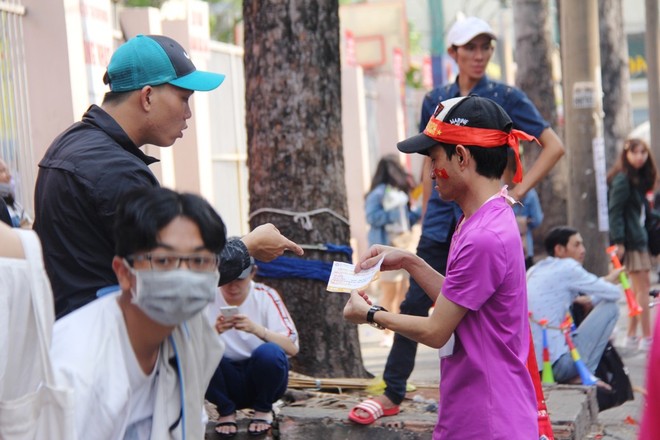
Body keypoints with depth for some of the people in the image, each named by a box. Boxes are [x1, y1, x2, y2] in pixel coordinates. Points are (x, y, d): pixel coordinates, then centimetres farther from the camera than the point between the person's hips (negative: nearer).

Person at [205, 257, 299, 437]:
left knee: (269, 352, -33)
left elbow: (292, 347, -19)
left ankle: (263, 410, -2)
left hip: (259, 378, 0)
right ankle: (226, 411, -2)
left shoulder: (265, 296, -9)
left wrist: (257, 329, -34)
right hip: (226, 382, 0)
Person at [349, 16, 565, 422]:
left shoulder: (506, 97, -2)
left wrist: (518, 191, -10)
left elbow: (554, 147, -4)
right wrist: (427, 213, 12)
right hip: (444, 213, 4)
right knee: (416, 301, 1)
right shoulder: (436, 100, 10)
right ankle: (393, 392, 8)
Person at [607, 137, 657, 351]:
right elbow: (614, 211, -17)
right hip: (630, 240, -9)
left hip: (639, 239, 9)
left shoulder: (640, 179, 16)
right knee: (643, 287, -9)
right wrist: (618, 242, -22)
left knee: (638, 288, 11)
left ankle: (632, 336, 16)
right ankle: (647, 338, -7)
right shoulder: (622, 179, -12)